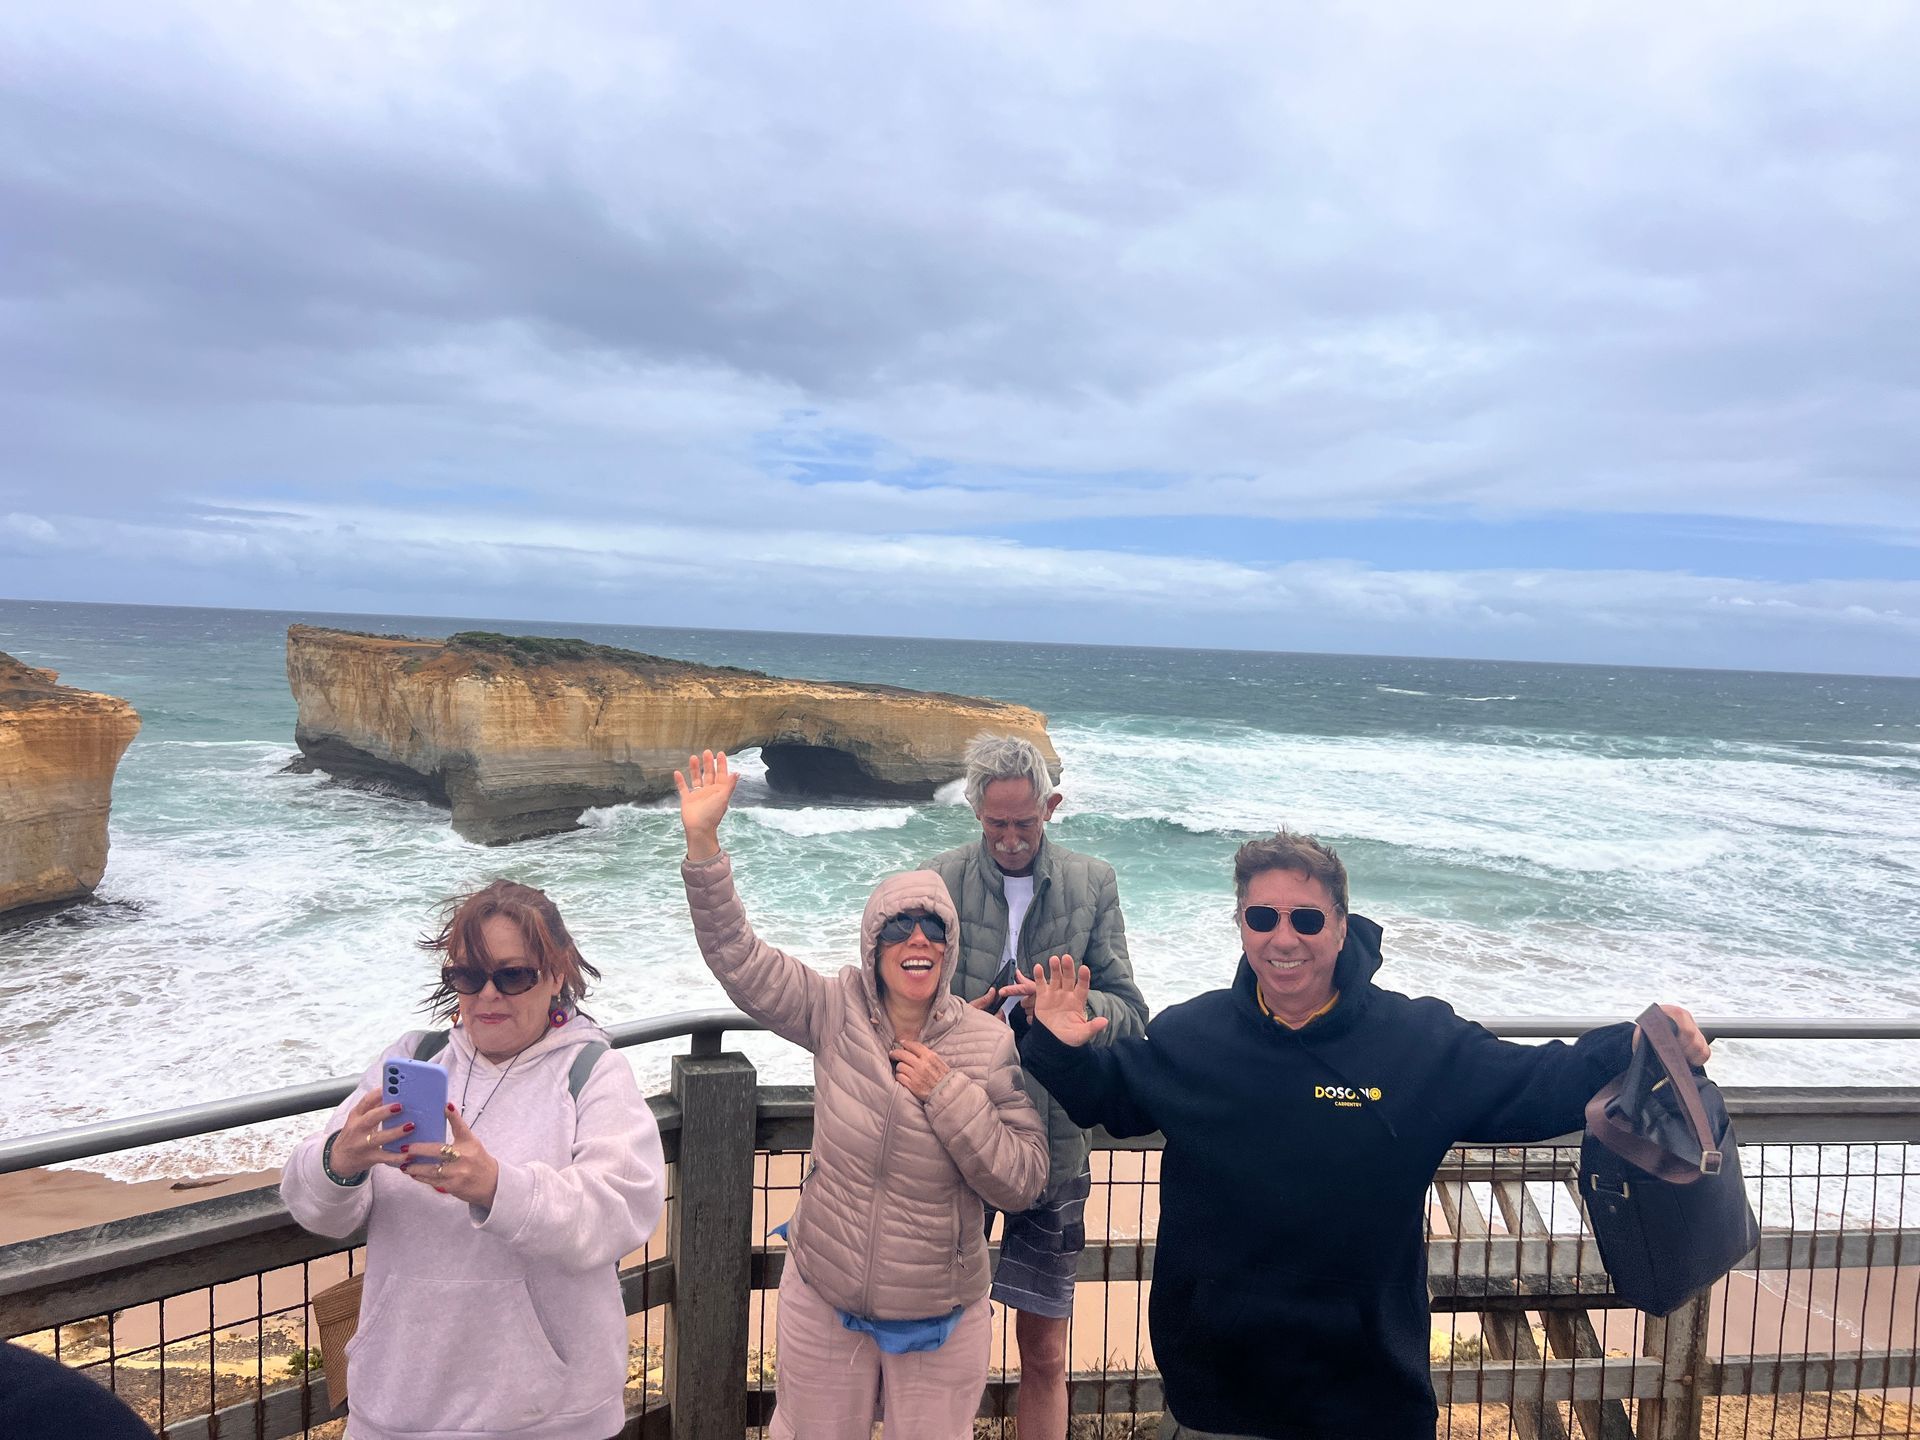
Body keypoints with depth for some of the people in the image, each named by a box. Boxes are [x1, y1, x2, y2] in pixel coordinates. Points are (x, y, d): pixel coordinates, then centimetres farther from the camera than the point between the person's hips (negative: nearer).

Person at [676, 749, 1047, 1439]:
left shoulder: (990, 1044, -14)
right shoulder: (836, 1013, -10)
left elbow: (1022, 1181, -15)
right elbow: (735, 954, -14)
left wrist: (947, 1093, -25)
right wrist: (703, 840, -24)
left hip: (941, 1318, -1)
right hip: (823, 1302, 1)